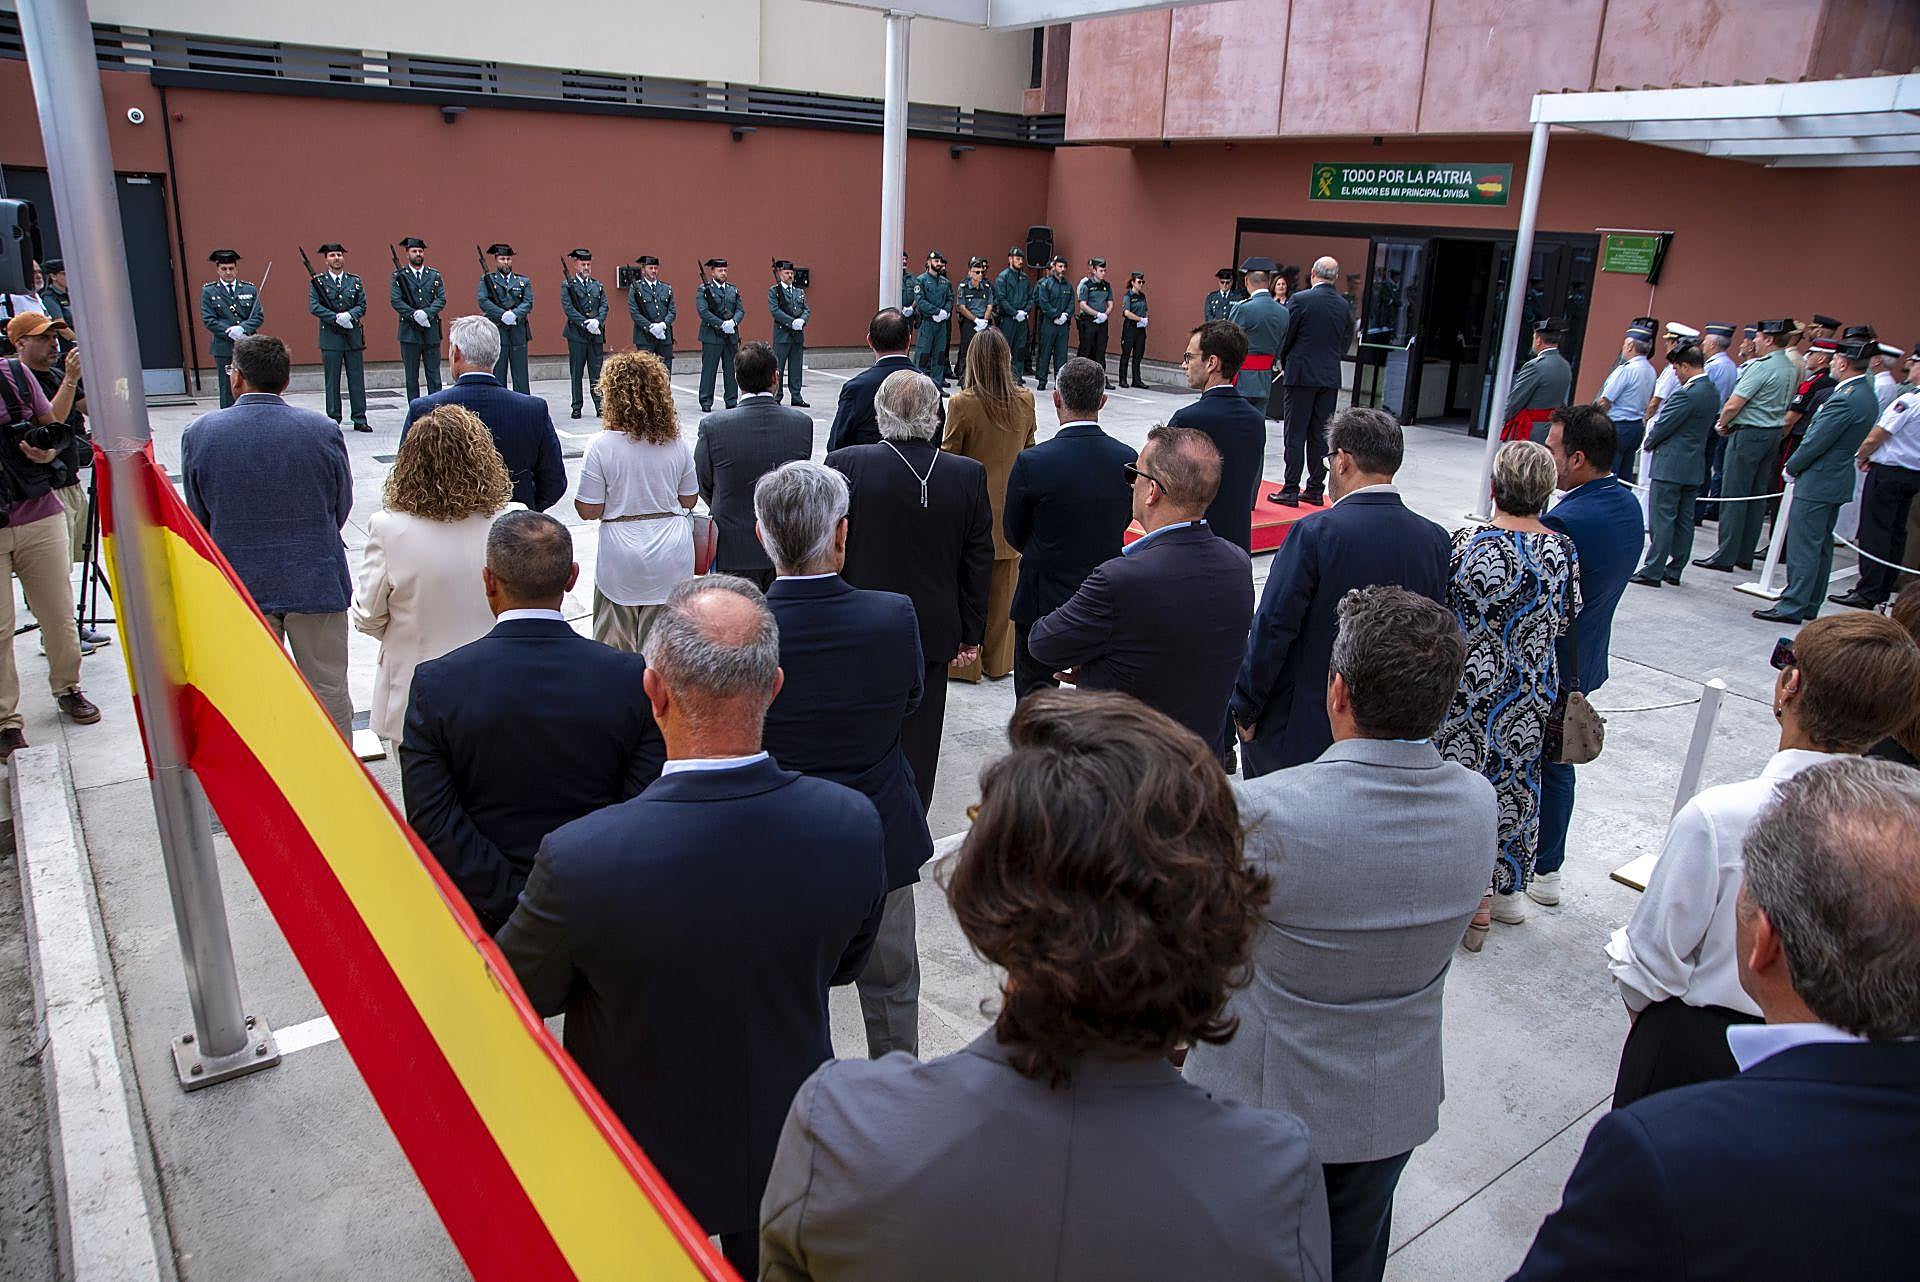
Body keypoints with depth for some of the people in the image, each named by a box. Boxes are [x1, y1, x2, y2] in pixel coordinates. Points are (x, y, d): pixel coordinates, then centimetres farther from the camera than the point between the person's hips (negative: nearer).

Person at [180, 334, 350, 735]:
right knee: (329, 692, 12)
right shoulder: (323, 430, -10)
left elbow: (199, 517, 1)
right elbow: (342, 507, 0)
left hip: (240, 583, 1)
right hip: (316, 580, 0)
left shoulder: (199, 433, -8)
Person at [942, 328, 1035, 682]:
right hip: (1012, 506, 4)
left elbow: (949, 456, -8)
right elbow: (1029, 449, 9)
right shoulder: (1025, 400, -3)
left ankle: (964, 662, 16)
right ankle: (997, 661, 23)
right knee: (1003, 586, 12)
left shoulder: (963, 403, -15)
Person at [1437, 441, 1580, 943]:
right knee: (1518, 782, 18)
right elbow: (1565, 623, 3)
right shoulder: (1563, 550, -7)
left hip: (1470, 690, -4)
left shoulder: (1467, 543, -19)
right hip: (1533, 696, 4)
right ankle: (1508, 889, 33)